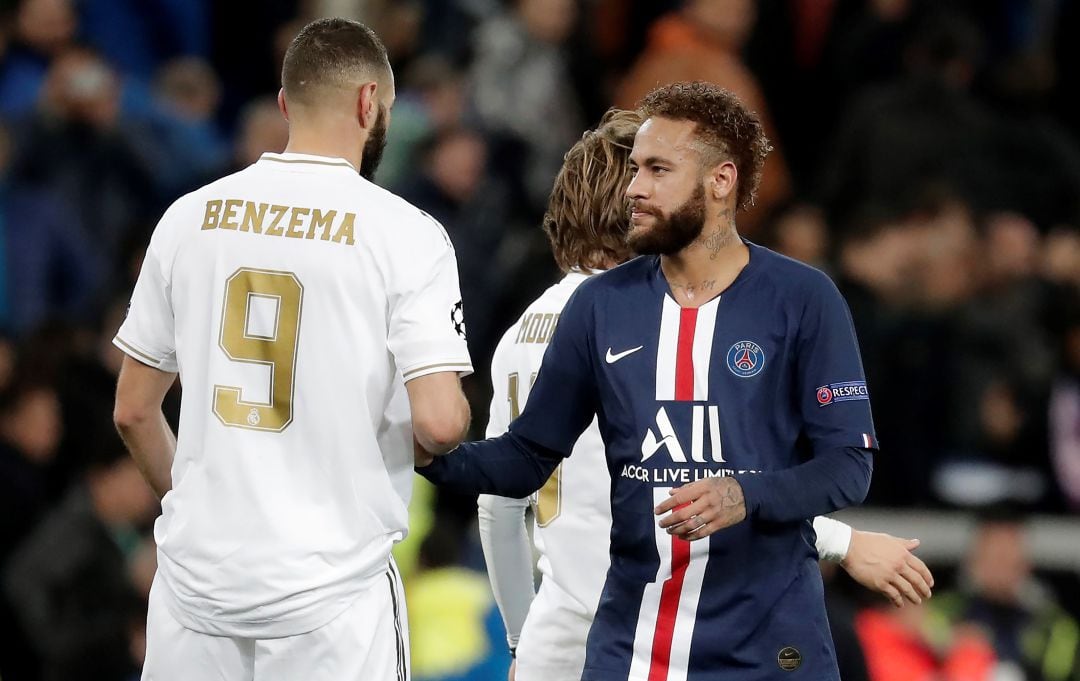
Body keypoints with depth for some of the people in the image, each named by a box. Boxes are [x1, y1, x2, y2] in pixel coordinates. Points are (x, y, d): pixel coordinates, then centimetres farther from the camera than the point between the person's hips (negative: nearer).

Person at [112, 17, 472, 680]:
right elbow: (438, 421, -15)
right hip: (330, 593, -4)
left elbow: (133, 410, 11)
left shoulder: (190, 217, 5)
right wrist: (451, 422, 9)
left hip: (197, 574, 4)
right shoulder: (406, 234, -7)